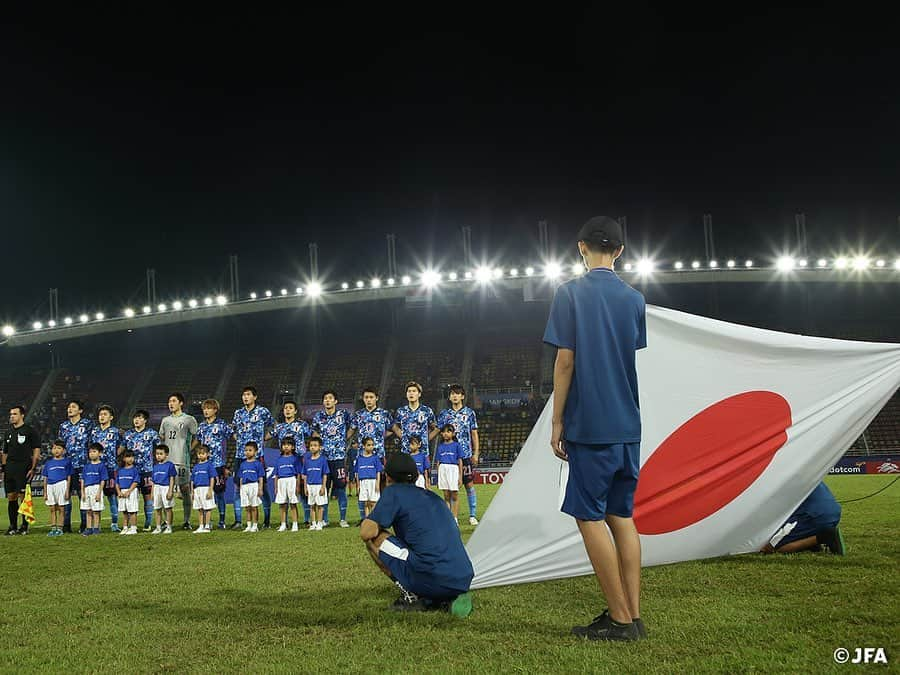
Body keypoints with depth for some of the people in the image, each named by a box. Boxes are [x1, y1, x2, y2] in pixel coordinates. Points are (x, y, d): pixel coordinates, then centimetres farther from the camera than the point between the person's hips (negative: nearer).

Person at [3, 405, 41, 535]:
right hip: (9, 469, 6)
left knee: (24, 496, -5)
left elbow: (37, 450, -4)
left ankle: (25, 526, 2)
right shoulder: (9, 432, 17)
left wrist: (33, 468, -11)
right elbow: (5, 453, 21)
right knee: (11, 497, 6)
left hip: (23, 468, -6)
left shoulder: (30, 431, -2)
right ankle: (12, 527, 13)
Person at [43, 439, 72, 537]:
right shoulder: (48, 462, 13)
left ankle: (59, 528, 6)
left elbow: (69, 477, 2)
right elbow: (45, 478, 15)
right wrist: (45, 492, 10)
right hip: (50, 486, 4)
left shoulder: (66, 461, 4)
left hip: (61, 485, -4)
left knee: (61, 508, 1)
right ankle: (53, 528, 12)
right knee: (52, 509, 7)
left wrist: (67, 490, -5)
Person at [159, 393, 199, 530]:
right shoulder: (165, 420, 16)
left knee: (184, 488, -2)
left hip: (182, 460, -4)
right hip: (166, 460, 4)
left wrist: (188, 450, -3)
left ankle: (187, 521, 4)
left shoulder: (189, 419, 2)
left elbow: (196, 439, 4)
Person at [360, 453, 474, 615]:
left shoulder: (393, 492, 5)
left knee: (373, 539, 6)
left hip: (431, 581, -7)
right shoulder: (433, 496, 25)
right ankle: (447, 601, 10)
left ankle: (410, 597, 3)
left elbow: (366, 533, -2)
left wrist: (379, 524, 21)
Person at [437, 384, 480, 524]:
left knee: (469, 484, -1)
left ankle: (472, 516, 4)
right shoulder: (444, 413, 9)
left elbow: (474, 434, 7)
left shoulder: (469, 413, 6)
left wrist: (476, 454, 1)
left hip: (466, 454, -1)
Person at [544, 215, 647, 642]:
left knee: (590, 516, 0)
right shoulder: (634, 299, 9)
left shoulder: (570, 293, -6)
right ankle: (633, 615, 12)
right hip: (628, 426, 6)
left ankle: (620, 618, -1)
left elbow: (565, 361, -10)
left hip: (589, 425, -6)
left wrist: (557, 422, -4)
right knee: (622, 515, 11)